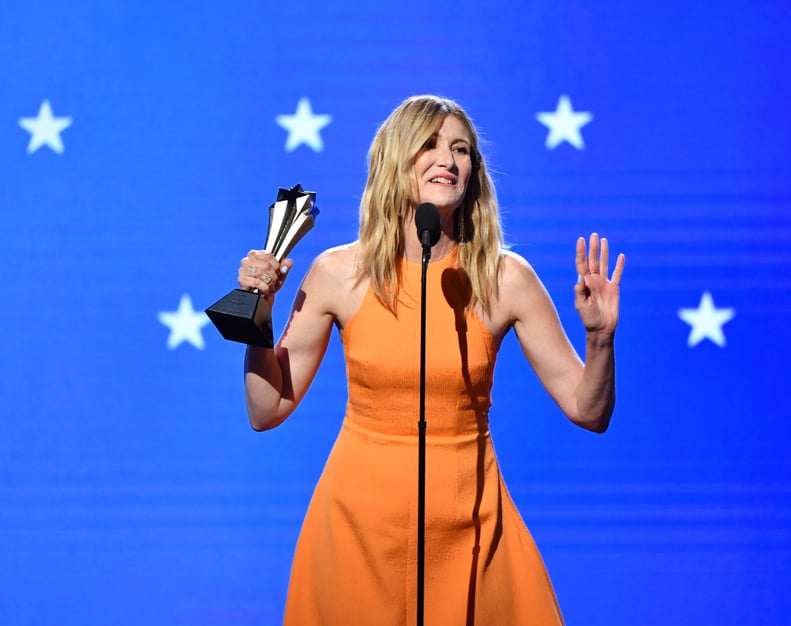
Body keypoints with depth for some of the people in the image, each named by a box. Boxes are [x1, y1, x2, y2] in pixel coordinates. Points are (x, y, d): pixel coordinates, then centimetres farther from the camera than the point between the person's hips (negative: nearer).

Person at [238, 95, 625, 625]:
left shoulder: (505, 278, -6)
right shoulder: (339, 274, -5)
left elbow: (588, 412, -2)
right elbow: (267, 411, 1)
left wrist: (600, 337, -18)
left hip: (466, 523, 0)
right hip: (359, 519, 0)